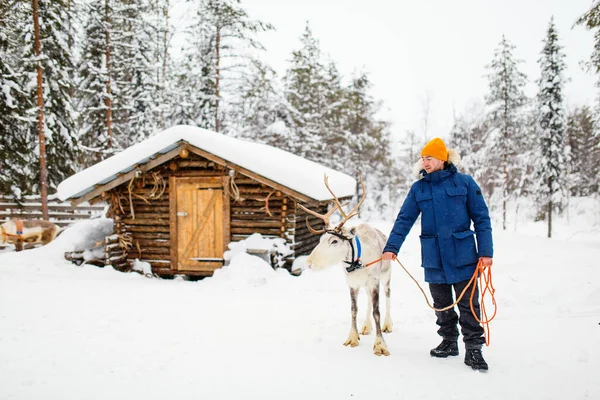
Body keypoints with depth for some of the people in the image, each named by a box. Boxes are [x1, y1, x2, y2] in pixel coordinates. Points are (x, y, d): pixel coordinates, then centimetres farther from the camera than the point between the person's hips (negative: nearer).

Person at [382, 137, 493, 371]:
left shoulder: (464, 182, -2)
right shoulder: (419, 188, 6)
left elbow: (481, 218, -1)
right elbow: (405, 219, 3)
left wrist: (486, 251, -7)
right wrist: (391, 247, -7)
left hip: (463, 254, -3)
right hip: (434, 256, 3)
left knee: (468, 304, 1)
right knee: (441, 304, 13)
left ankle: (473, 348, 12)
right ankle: (449, 342, 29)